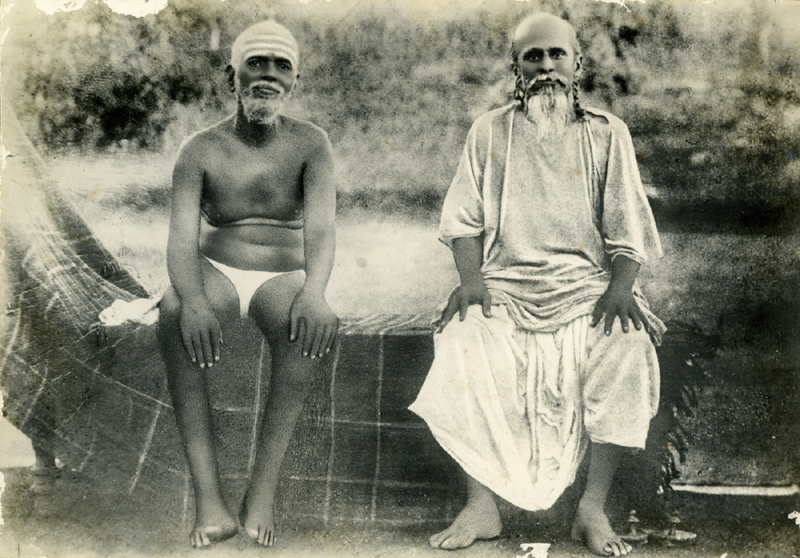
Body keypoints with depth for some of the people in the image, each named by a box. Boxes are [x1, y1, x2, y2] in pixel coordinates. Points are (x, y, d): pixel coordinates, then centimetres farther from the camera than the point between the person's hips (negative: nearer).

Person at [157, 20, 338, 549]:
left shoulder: (310, 144, -5)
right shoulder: (200, 150, -5)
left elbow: (320, 227, -20)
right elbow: (182, 238, -17)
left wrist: (314, 291, -43)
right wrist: (194, 301, -40)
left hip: (283, 280, 0)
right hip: (216, 275, 0)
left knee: (320, 324, -36)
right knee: (174, 312, -36)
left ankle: (264, 485, -31)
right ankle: (209, 497, -36)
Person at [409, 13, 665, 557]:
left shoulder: (607, 133, 13)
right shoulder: (490, 131, 14)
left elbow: (627, 228, 7)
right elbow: (464, 219, 8)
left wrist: (621, 288, -11)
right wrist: (470, 280, -10)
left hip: (588, 283, 0)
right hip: (505, 284, 0)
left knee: (629, 349, -31)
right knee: (463, 344, -31)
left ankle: (594, 509, -19)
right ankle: (482, 507, -22)